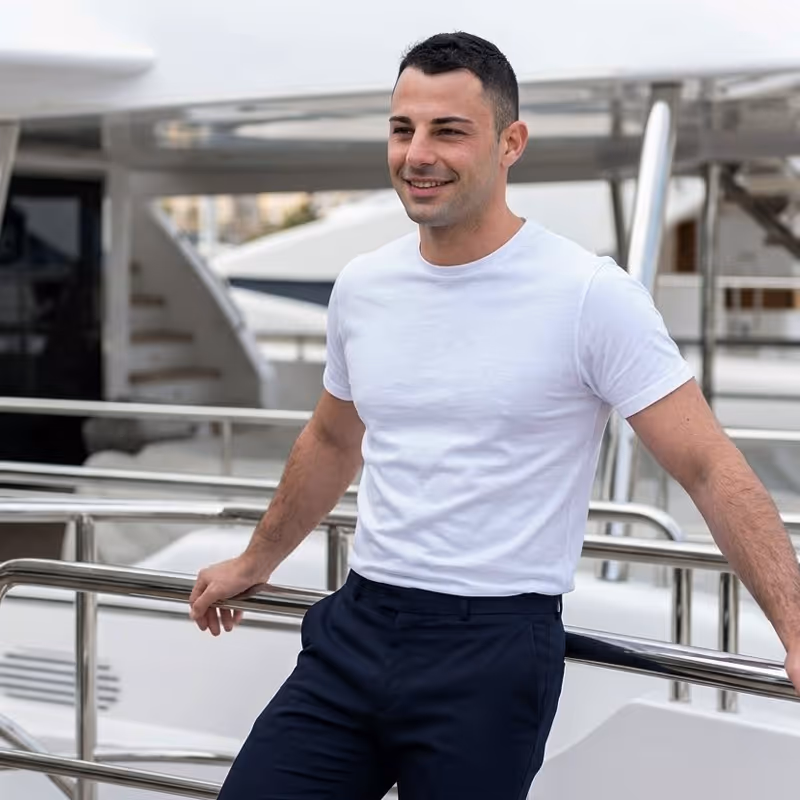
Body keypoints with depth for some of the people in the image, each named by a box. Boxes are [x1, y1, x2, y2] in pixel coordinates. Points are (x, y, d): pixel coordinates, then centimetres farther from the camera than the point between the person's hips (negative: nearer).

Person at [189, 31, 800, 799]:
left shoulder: (588, 295, -11)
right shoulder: (361, 286, 6)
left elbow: (709, 469, -12)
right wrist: (254, 561, 35)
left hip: (492, 650, -5)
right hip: (353, 629, 5)